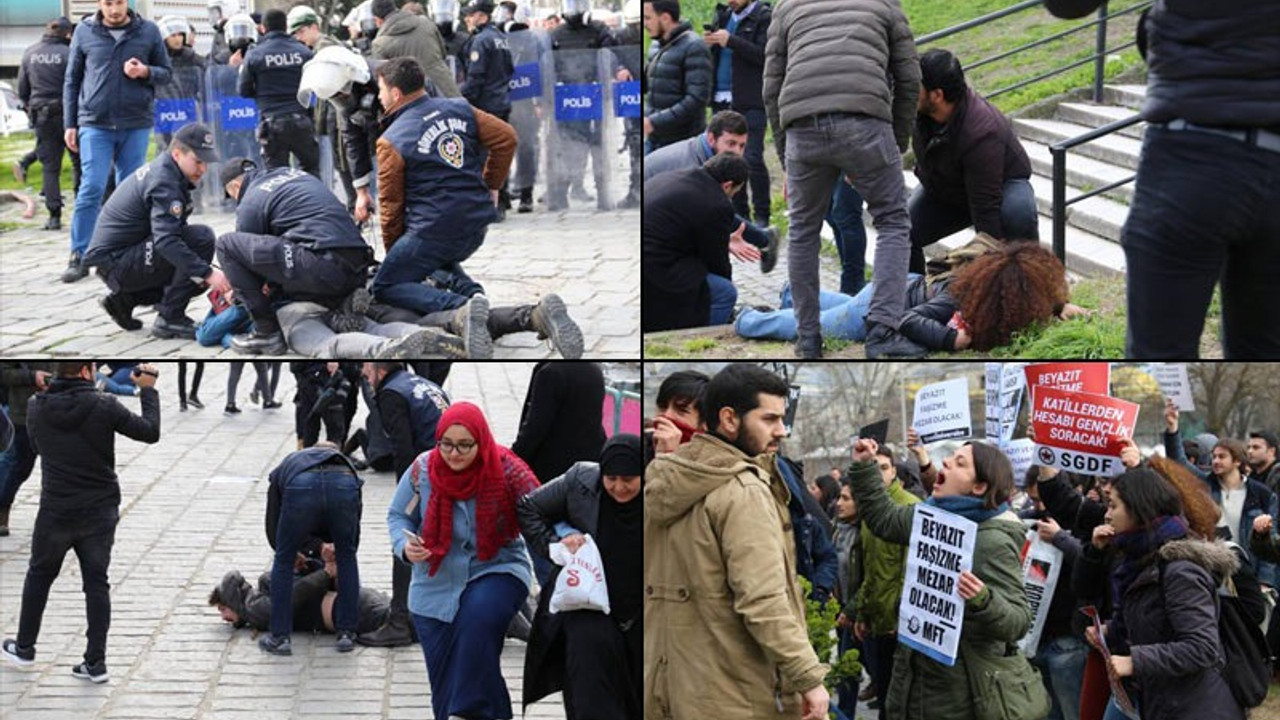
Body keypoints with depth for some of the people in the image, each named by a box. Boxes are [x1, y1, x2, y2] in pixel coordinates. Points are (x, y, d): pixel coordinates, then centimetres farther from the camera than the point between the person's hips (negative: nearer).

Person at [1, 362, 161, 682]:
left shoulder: (36, 407, -5)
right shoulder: (104, 406, -15)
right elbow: (151, 432, -8)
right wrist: (148, 389, 5)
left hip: (55, 512, 1)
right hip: (100, 512, -1)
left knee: (39, 576, 21)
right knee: (96, 584, 8)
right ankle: (96, 662, 7)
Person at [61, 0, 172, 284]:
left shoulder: (148, 31, 4)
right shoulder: (84, 32, 4)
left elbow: (165, 73, 10)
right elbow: (72, 81, 10)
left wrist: (146, 72, -12)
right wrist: (70, 124, 6)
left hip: (136, 124, 1)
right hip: (95, 123, -1)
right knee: (91, 188, -7)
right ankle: (79, 257, -4)